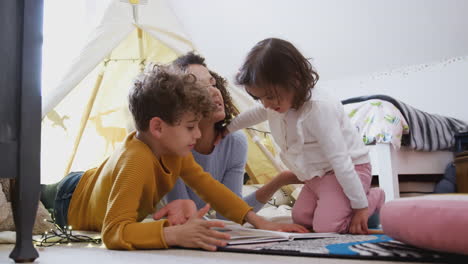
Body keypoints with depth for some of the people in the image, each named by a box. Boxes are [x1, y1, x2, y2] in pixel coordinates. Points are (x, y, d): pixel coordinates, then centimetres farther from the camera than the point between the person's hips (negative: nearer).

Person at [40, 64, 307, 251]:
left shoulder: (173, 147, -23)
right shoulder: (136, 161, -47)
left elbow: (208, 185, -17)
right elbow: (113, 232, -53)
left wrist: (258, 221, -26)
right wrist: (176, 234, -65)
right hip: (69, 206, -7)